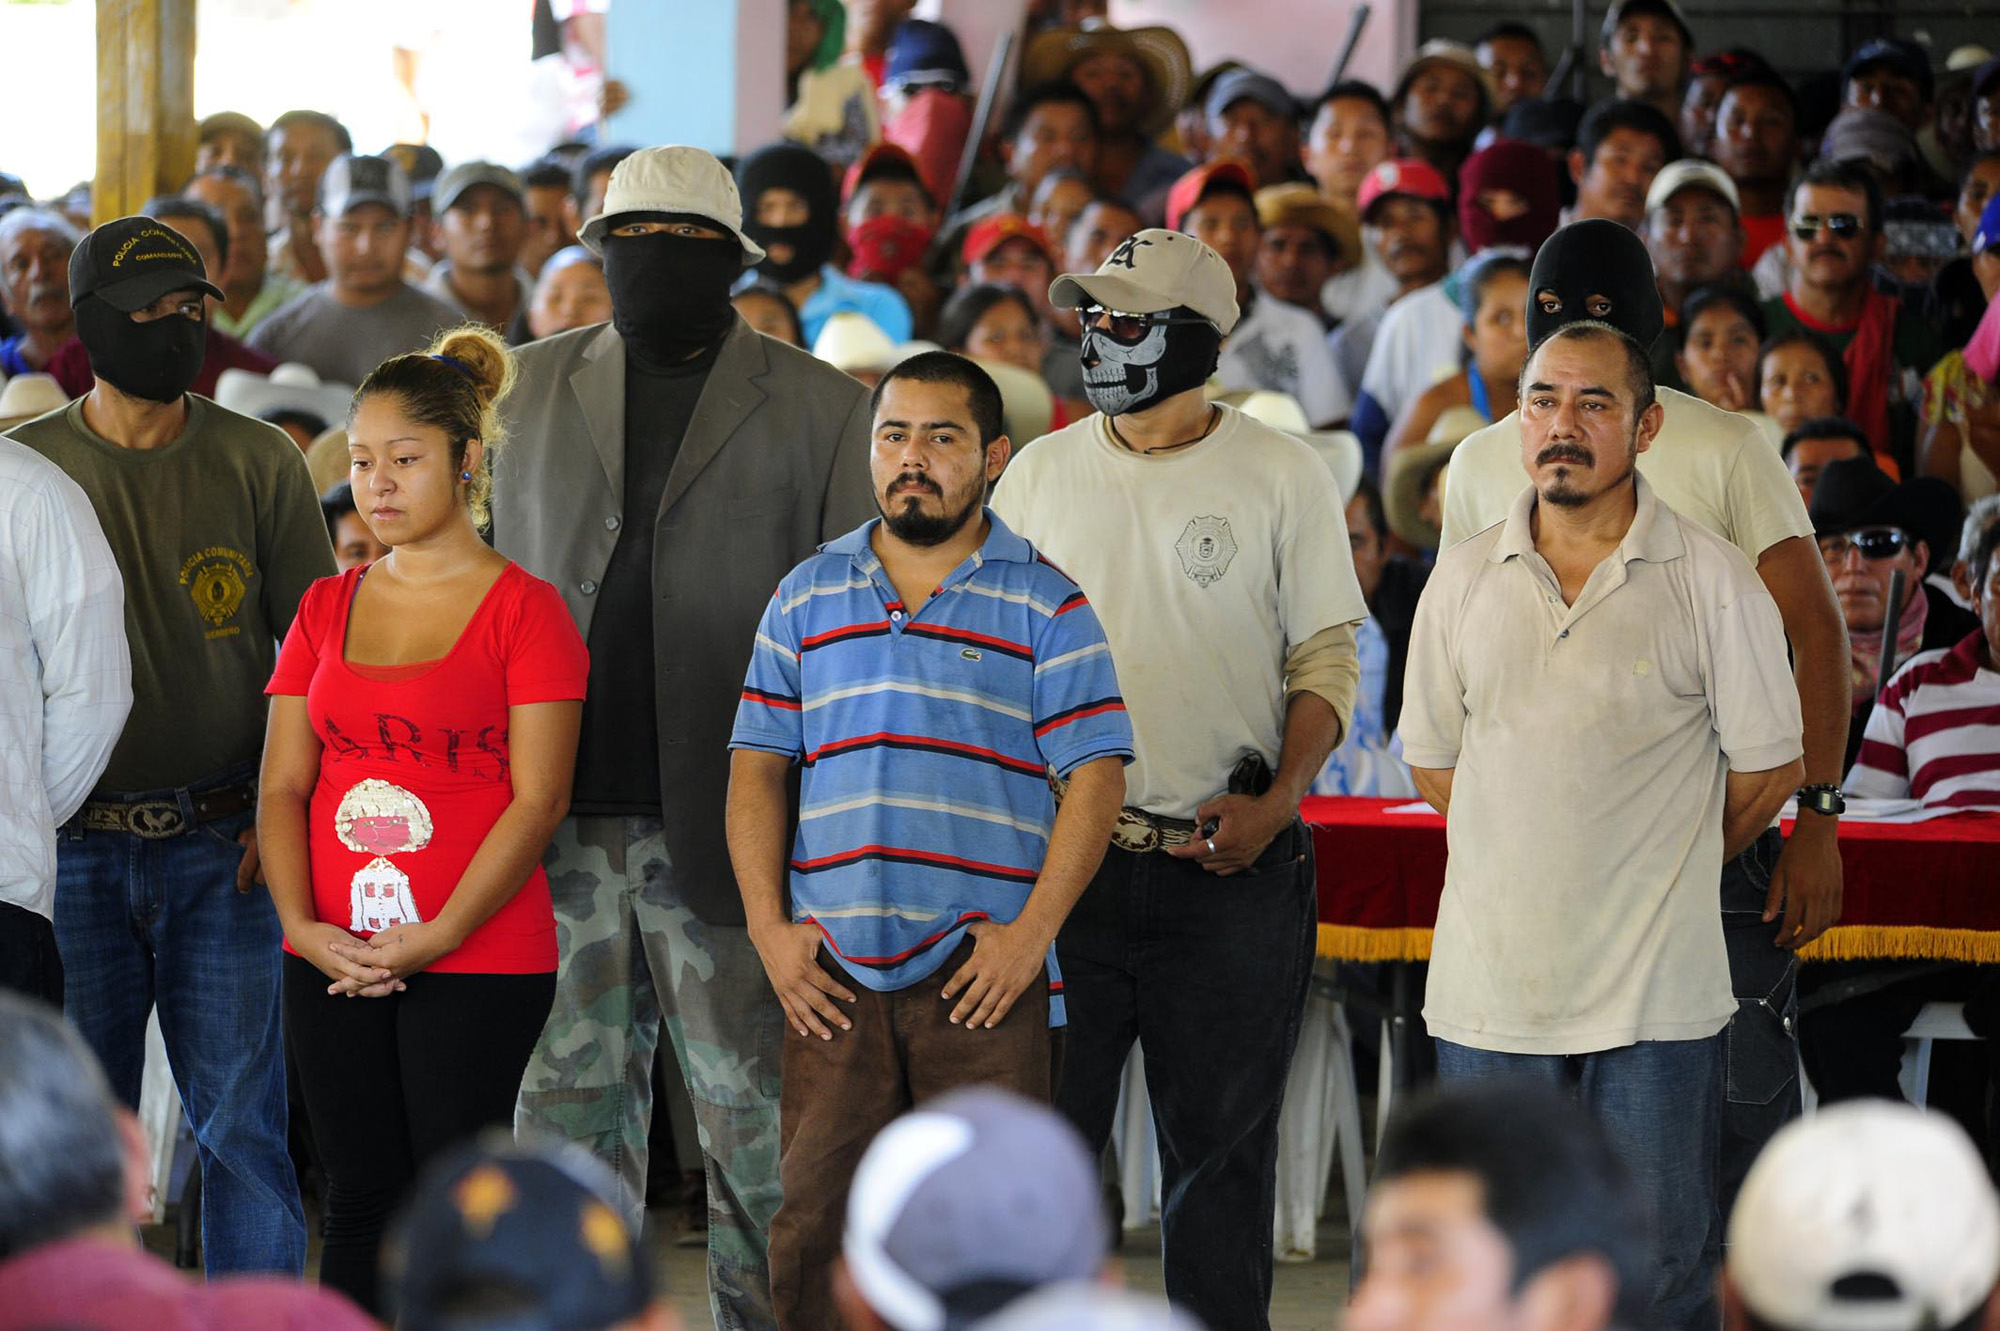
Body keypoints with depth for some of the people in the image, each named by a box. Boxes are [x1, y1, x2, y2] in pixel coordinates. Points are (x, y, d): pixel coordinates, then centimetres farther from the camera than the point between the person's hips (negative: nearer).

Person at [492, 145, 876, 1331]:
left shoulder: (820, 410, 4)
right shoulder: (535, 388, 13)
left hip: (727, 826, -2)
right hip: (565, 820, 3)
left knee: (756, 1117, 2)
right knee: (568, 1104, 6)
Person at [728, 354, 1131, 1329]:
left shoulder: (1045, 604, 4)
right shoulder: (806, 597, 13)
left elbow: (1095, 777, -2)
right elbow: (756, 770, 12)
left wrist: (1033, 930, -11)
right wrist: (768, 926, 0)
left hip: (983, 973, -2)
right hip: (832, 974, 3)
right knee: (812, 1231, 0)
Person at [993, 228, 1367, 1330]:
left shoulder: (1280, 475, 1)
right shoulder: (1040, 474, 8)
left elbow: (1327, 658, 2)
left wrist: (1276, 803, -11)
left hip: (1227, 866, -2)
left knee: (1221, 1146, 4)